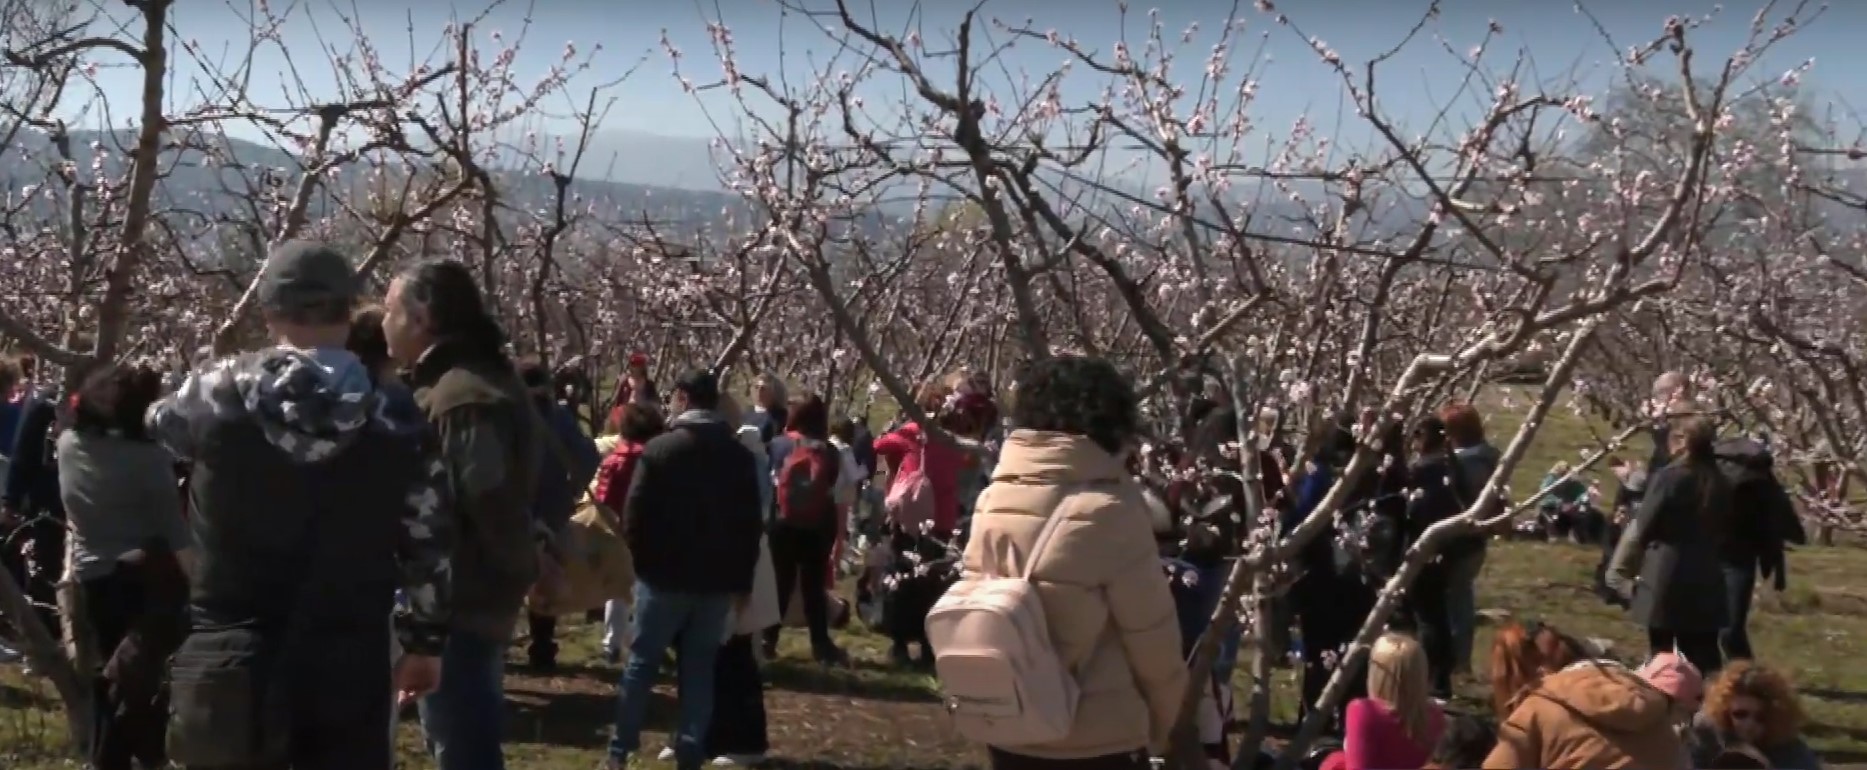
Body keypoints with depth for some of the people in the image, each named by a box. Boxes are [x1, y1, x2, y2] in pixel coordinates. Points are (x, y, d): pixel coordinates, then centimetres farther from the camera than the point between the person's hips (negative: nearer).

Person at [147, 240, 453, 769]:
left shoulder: (223, 397, -6)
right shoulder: (398, 423, -5)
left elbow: (162, 422, 18)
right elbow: (431, 547, 0)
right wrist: (427, 641, 13)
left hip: (232, 662, 0)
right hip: (347, 665, 0)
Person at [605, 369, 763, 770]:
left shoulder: (660, 449, -8)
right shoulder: (740, 455, 5)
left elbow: (634, 514, -8)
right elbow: (752, 523, 7)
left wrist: (640, 560, 7)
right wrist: (742, 578, 10)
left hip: (666, 574, -3)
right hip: (718, 579, 3)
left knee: (642, 662, 7)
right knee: (700, 668, 7)